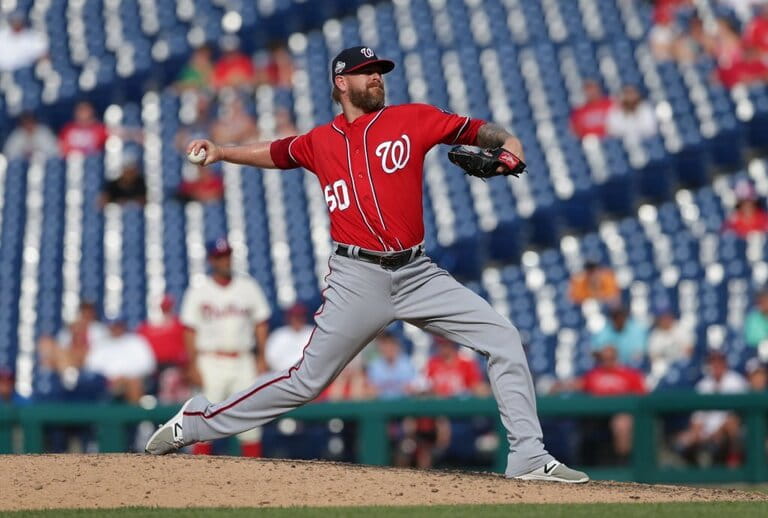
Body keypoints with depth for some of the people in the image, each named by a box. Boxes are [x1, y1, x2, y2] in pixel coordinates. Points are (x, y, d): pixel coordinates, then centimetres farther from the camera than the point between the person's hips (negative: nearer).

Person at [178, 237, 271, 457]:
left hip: (243, 362, 2)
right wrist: (193, 366, -9)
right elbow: (190, 330, -1)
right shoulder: (199, 291, 0)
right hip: (210, 362, -2)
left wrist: (261, 359, 1)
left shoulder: (248, 287, 7)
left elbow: (261, 324, 9)